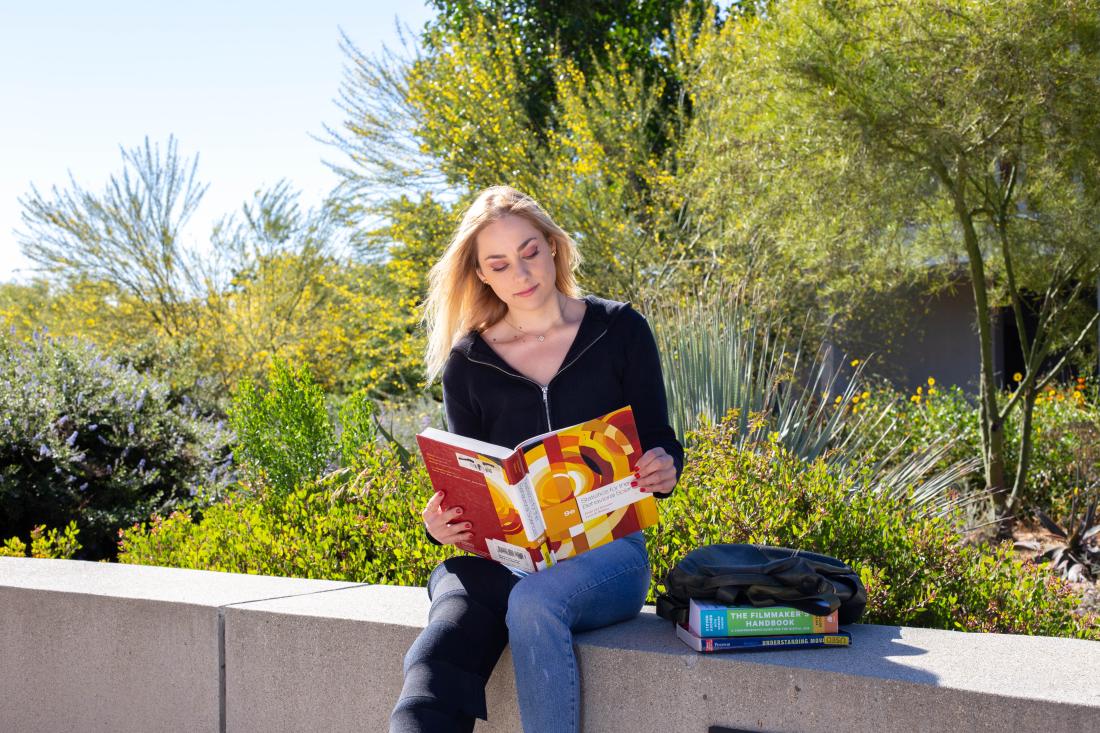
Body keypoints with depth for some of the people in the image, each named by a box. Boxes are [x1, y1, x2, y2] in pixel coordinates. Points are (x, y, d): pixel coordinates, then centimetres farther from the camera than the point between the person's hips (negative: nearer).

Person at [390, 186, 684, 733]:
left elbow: (658, 443, 6)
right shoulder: (467, 362, 8)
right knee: (434, 662, -31)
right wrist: (441, 523, -10)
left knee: (534, 602, -38)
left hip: (605, 549, -1)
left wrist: (664, 470, -19)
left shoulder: (618, 330, 4)